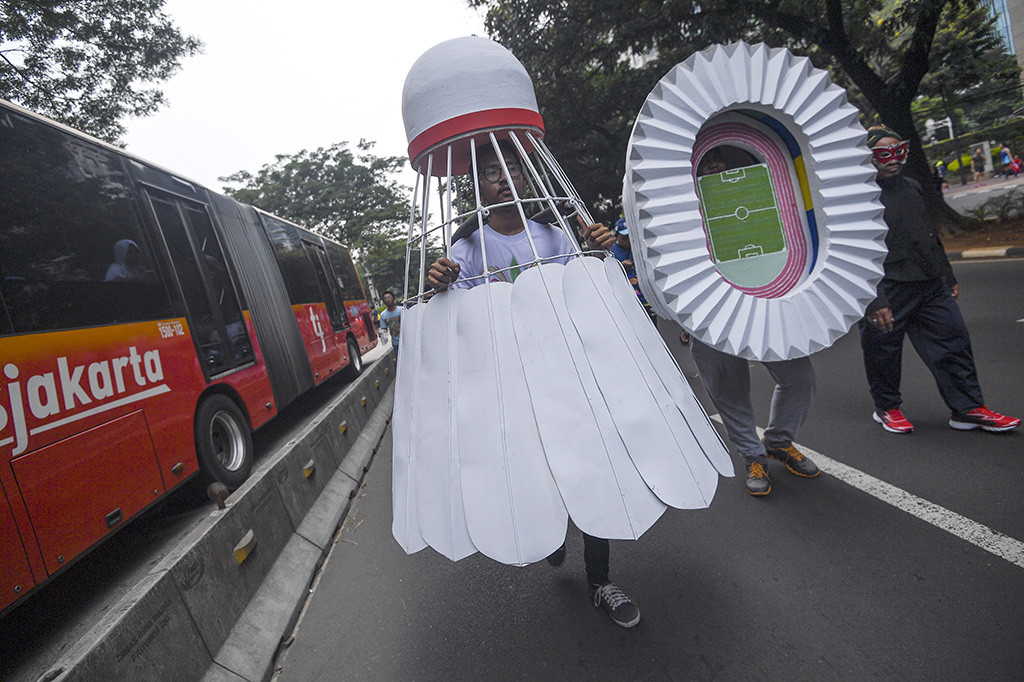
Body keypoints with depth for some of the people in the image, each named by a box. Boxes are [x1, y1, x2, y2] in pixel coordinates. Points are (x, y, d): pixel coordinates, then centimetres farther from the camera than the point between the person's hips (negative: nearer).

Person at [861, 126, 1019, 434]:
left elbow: (930, 235, 23)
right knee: (883, 352, 5)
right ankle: (886, 408, 25)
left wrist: (948, 278, 25)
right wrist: (873, 301, -24)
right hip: (887, 293, -7)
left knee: (954, 341, 9)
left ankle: (968, 408, 21)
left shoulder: (912, 187, 15)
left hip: (931, 285, 7)